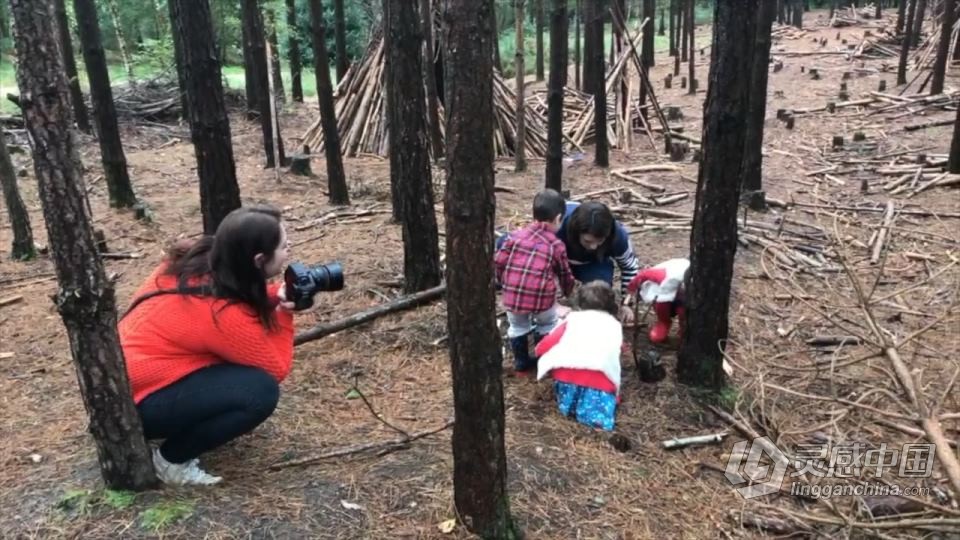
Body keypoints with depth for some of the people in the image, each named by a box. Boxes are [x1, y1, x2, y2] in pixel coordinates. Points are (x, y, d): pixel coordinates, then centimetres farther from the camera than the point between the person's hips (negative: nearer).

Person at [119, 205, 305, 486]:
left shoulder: (194, 258, -6)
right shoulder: (224, 313, -28)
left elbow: (246, 296, 13)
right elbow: (276, 368, -16)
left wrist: (277, 295, -7)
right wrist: (284, 313, -8)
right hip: (136, 404, -9)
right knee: (261, 390, -21)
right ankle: (172, 460, -3)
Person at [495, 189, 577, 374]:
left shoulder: (516, 236, 10)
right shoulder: (556, 245, 9)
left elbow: (498, 262, 6)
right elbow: (564, 274, 20)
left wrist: (503, 283, 25)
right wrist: (568, 291, 41)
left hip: (513, 294, 2)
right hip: (542, 296, -1)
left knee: (517, 327, 25)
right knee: (547, 325, 26)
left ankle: (521, 364, 36)